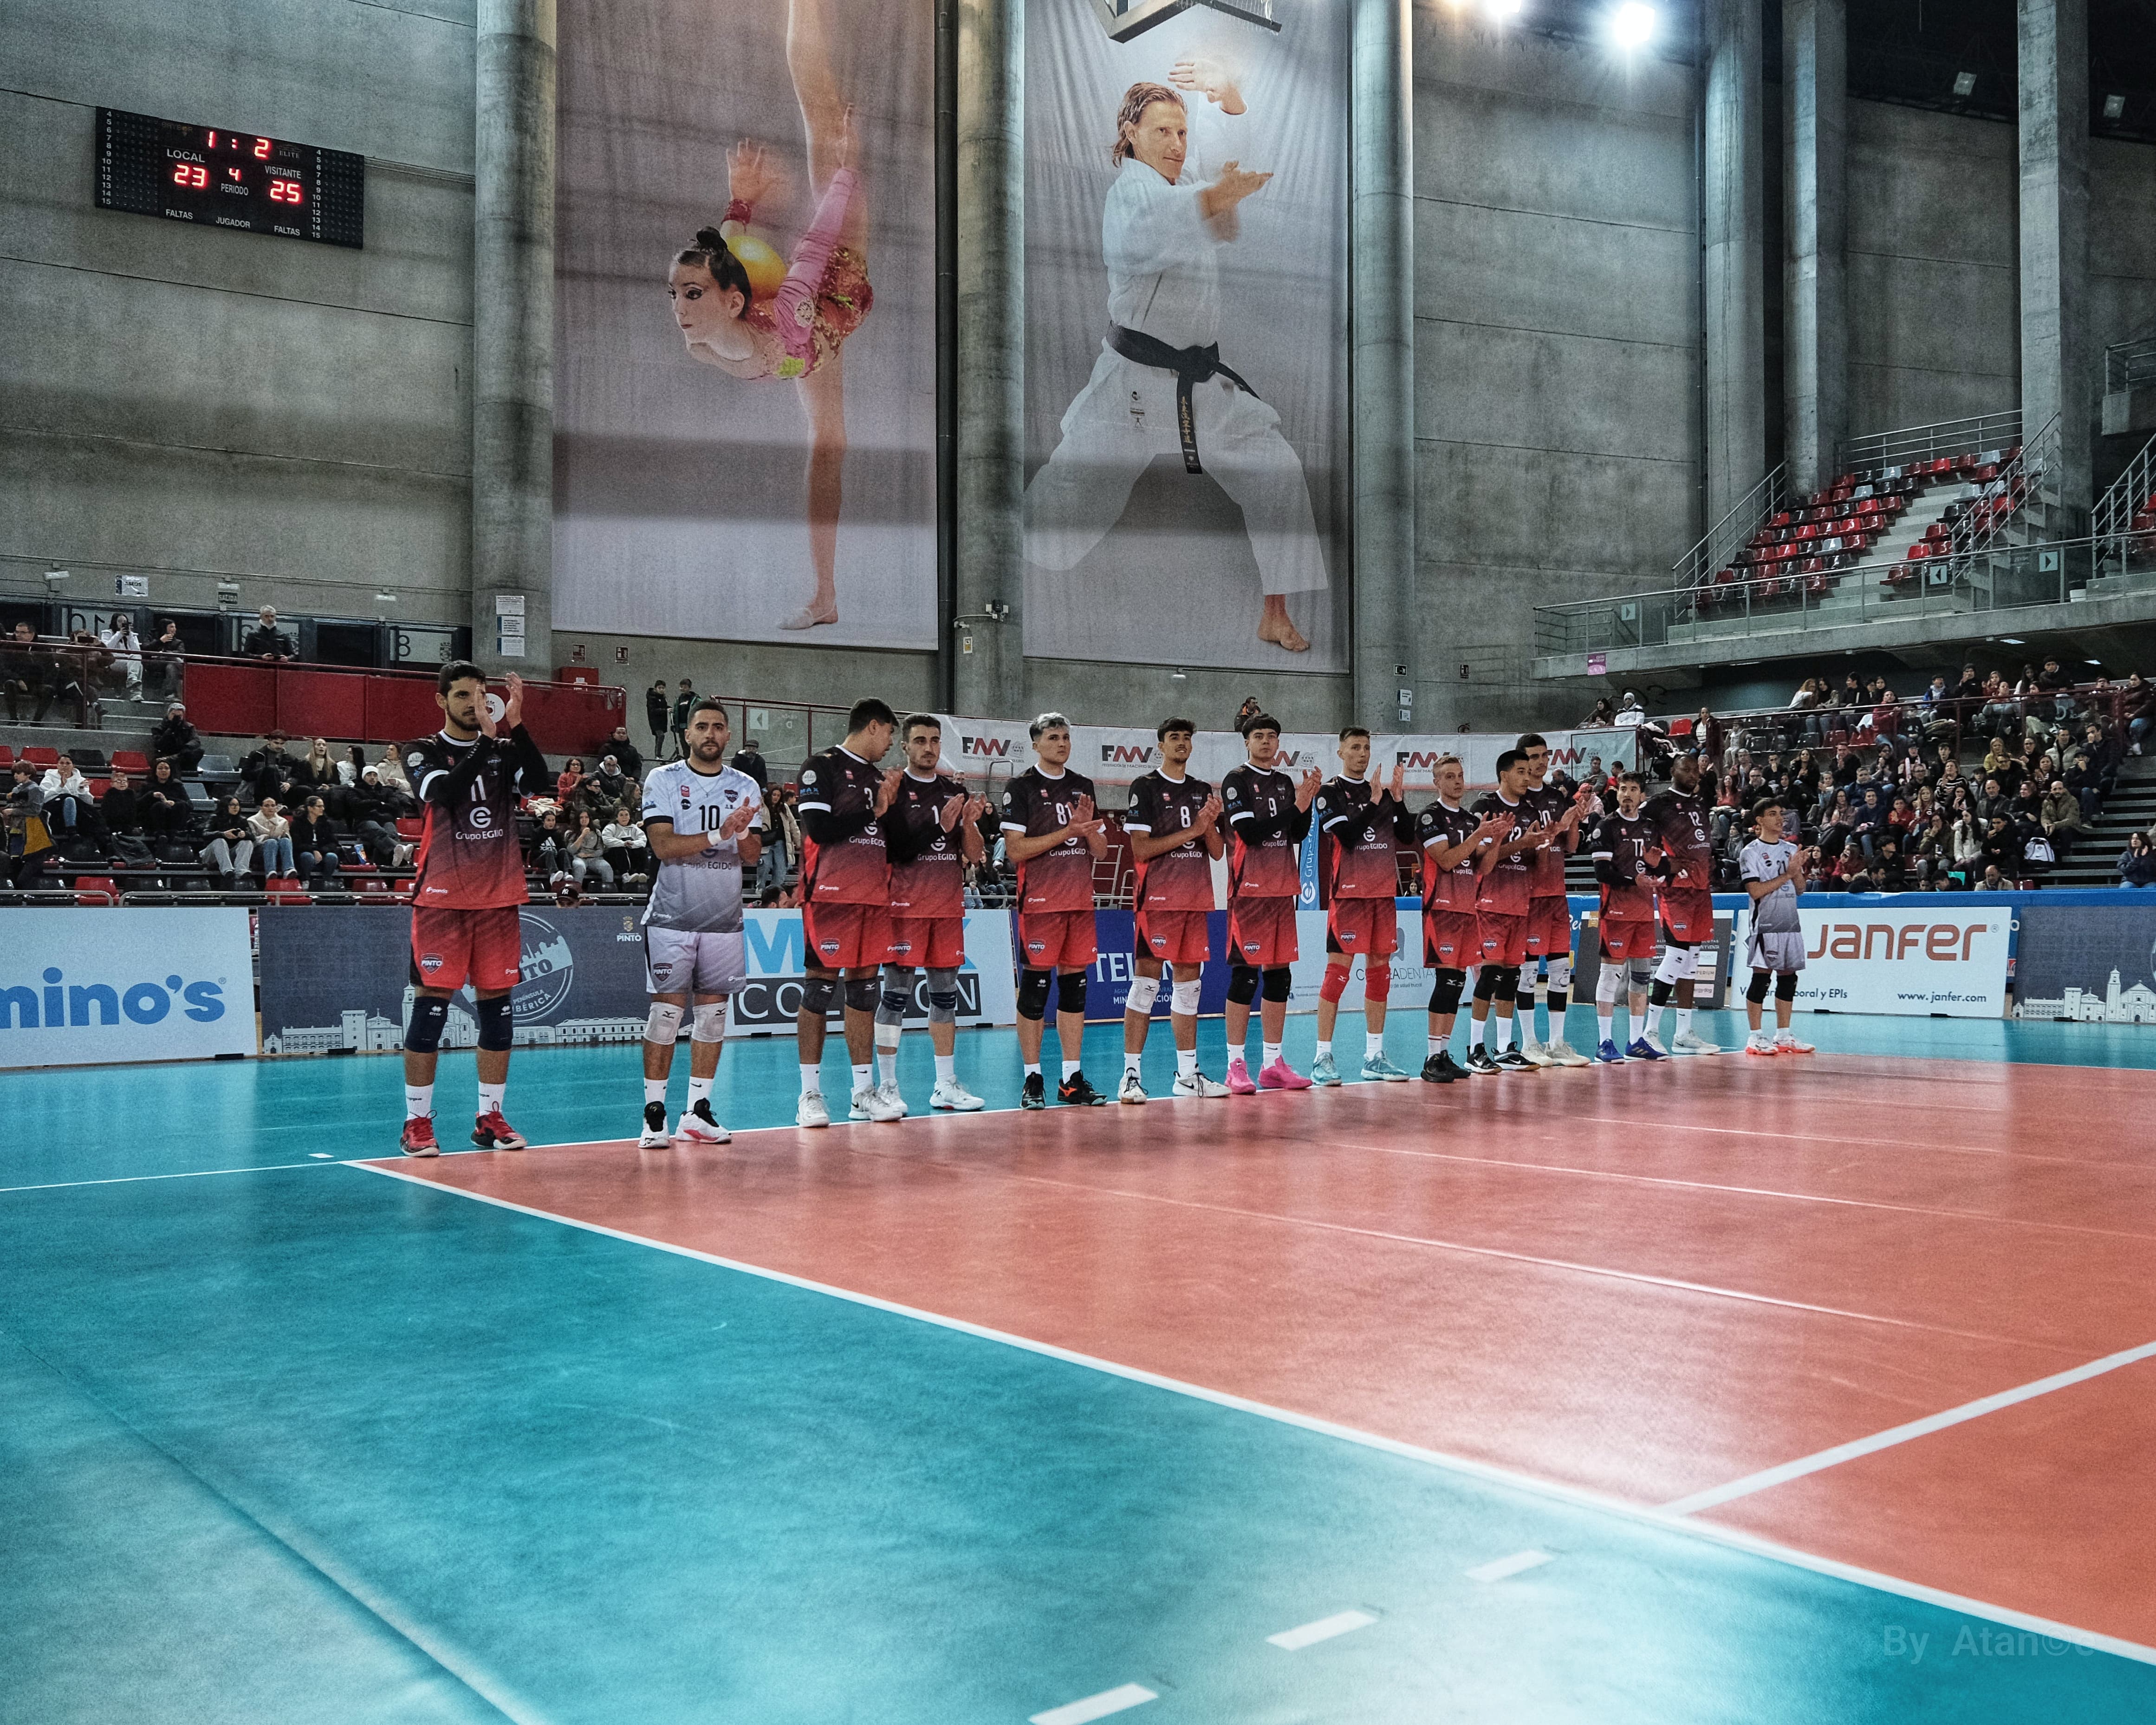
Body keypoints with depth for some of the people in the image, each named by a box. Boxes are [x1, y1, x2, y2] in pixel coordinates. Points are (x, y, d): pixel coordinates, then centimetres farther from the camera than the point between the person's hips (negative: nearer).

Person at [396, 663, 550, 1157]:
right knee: (432, 1001, -4)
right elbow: (446, 791, -18)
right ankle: (417, 1121, 4)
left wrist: (515, 726, -19)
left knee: (497, 1003, 5)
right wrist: (486, 738, -24)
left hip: (499, 897, 3)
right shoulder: (422, 752, 3)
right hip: (442, 895, -3)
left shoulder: (505, 749, 11)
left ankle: (490, 1118, 14)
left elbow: (538, 781, -9)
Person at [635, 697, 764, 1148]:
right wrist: (718, 835, -22)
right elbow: (663, 845, -12)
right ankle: (654, 1113, 2)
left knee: (713, 1011, 5)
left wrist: (742, 834, -17)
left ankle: (698, 1110, 12)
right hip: (672, 916, -3)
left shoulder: (746, 787, 9)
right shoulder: (663, 780, -1)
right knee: (666, 1010, -5)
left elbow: (751, 855, 5)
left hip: (725, 918, 4)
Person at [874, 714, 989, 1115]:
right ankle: (888, 1086, 1)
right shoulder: (893, 789, -3)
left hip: (949, 907, 6)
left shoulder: (955, 792, 13)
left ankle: (946, 1085, 14)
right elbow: (894, 849, -13)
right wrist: (939, 826, -21)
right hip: (906, 905, -5)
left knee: (945, 993, 8)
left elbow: (974, 854, 10)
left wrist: (969, 824, -9)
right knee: (896, 993, -4)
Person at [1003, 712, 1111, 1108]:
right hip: (1040, 902, -5)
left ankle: (1073, 1080, 11)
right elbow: (1015, 850, -12)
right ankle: (1033, 1080, 4)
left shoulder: (1083, 786, 14)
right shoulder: (1022, 787, -3)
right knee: (1034, 988, -3)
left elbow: (1100, 851, 15)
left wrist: (1089, 827, -6)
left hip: (1081, 902, 6)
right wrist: (1067, 832, -15)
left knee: (1074, 986, 6)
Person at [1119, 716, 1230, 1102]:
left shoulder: (1203, 790, 15)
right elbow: (1140, 849, -11)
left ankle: (1187, 1075, 14)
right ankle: (1131, 1075, -5)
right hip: (1157, 899, -6)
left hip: (1197, 900, 6)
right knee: (1146, 981, -7)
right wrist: (1192, 831, -14)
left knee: (1188, 983, 8)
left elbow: (1217, 852, 13)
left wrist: (1210, 824, -7)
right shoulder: (1146, 787, -2)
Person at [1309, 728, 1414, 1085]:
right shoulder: (1330, 793, -2)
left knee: (1379, 971, 7)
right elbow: (1347, 836, -16)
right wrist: (1375, 802, -16)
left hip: (1383, 891, 6)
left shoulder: (1382, 790, 14)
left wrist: (1398, 798, -4)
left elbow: (1408, 837, 7)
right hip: (1348, 892, -6)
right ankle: (1323, 1059, -4)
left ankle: (1374, 1058, 13)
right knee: (1338, 970, -8)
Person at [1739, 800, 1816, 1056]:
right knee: (1761, 978, -6)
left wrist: (1799, 869, -5)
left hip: (1791, 923, 6)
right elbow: (1756, 891, -13)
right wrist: (1787, 874, -15)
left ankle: (1783, 1036, 14)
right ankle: (1755, 1038, -3)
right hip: (1766, 924, -6)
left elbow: (1800, 888, 14)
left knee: (1788, 978, 7)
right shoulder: (1751, 852, -5)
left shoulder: (1792, 849, 14)